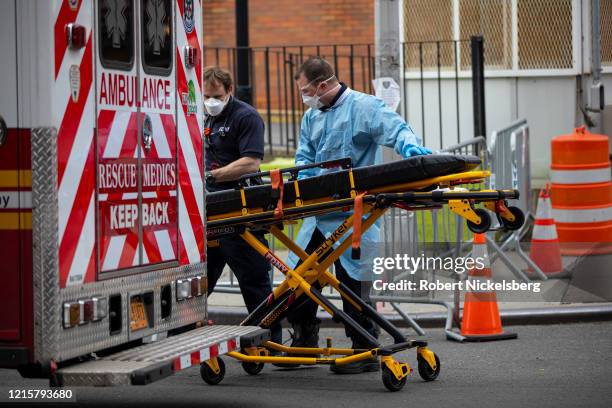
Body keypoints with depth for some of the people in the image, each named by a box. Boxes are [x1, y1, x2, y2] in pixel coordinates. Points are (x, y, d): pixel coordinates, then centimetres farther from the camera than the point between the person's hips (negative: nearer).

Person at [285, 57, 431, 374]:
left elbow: (396, 129, -18)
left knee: (353, 281, -6)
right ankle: (304, 342, 26)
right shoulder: (312, 116, 18)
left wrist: (411, 146, -40)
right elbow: (304, 155, 18)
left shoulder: (364, 107, -6)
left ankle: (366, 353, 2)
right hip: (318, 212, 8)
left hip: (353, 215, -8)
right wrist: (304, 176, -5)